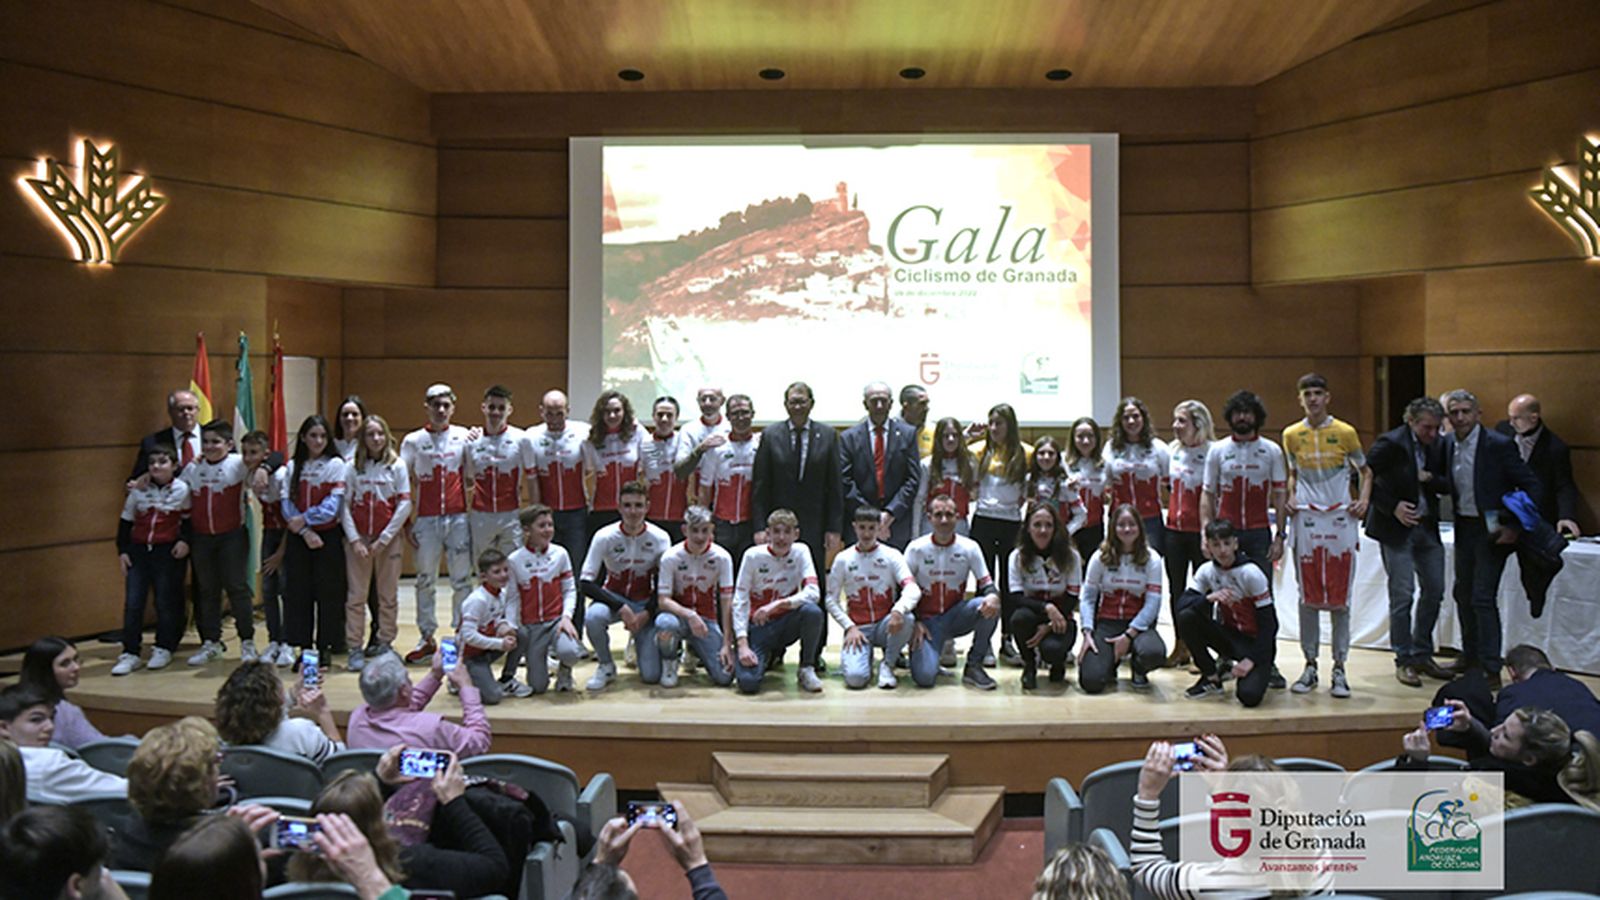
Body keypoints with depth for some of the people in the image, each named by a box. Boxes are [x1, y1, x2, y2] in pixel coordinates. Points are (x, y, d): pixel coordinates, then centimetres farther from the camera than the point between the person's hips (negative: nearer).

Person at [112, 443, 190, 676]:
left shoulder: (182, 490, -3)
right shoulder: (138, 490, 3)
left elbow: (189, 520, 5)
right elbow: (126, 521, 10)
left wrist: (185, 541, -10)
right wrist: (122, 550, 6)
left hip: (167, 552, -2)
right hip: (138, 550, 2)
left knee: (165, 602, 3)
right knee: (132, 603, -1)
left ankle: (163, 649, 17)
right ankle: (130, 653, 5)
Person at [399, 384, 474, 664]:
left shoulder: (463, 436, 5)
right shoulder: (413, 440, 5)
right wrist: (406, 522, 1)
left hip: (458, 517, 0)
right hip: (426, 519, 0)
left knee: (462, 580, 3)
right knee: (425, 581, 6)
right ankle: (427, 638, 16)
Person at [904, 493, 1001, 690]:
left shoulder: (969, 547, -4)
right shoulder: (916, 548, -6)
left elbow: (986, 583, -4)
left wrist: (993, 596, -28)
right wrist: (915, 623, -13)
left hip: (955, 617, 2)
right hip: (927, 621, -2)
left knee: (990, 607, -30)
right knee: (924, 676, -25)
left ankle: (974, 666, -10)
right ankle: (924, 651, 15)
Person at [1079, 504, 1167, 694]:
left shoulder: (1152, 559, -2)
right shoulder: (1101, 557, 0)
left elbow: (1153, 602, -8)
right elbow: (1087, 597, -1)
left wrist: (1129, 635, -17)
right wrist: (1087, 632, -15)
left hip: (1138, 623, 0)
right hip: (1106, 622, 0)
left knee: (1153, 653, -37)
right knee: (1091, 681, -23)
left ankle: (1138, 670, 5)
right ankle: (1110, 663, 18)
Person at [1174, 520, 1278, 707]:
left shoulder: (1251, 573, -19)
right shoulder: (1207, 571, -5)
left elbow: (1268, 622, -17)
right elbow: (1182, 603, -14)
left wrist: (1252, 660, -22)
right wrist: (1209, 598, -32)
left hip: (1255, 642, -5)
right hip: (1229, 635, 5)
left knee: (1249, 695, -29)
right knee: (1186, 617, -22)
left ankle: (1261, 670, 10)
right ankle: (1211, 678, -3)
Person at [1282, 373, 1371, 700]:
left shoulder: (1345, 433, 1)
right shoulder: (1291, 435, 7)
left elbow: (1364, 470, 13)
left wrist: (1363, 500, -2)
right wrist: (1291, 497, 3)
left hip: (1340, 521, -1)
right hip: (1306, 522, 1)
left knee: (1340, 599, 0)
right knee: (1308, 598, 3)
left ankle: (1339, 669, 7)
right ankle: (1310, 665, 13)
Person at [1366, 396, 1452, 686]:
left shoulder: (1436, 444, 6)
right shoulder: (1391, 443, -12)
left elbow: (1446, 485, 10)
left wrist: (1430, 478, -12)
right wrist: (1392, 507, -16)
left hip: (1427, 527, 7)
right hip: (1396, 528, -7)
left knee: (1434, 591, 9)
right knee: (1402, 595, -5)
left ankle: (1422, 654, 22)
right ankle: (1404, 661, 5)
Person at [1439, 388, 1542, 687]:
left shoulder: (1499, 444, -15)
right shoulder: (1447, 443, 2)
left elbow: (1532, 487, -12)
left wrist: (1514, 527, -15)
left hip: (1492, 530, -6)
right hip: (1464, 526, 6)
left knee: (1483, 598, -9)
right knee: (1463, 595, 16)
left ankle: (1491, 670, -3)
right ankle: (1470, 657, 33)